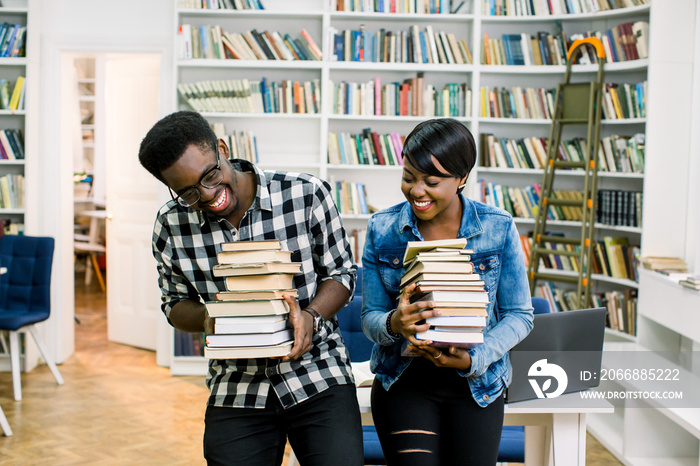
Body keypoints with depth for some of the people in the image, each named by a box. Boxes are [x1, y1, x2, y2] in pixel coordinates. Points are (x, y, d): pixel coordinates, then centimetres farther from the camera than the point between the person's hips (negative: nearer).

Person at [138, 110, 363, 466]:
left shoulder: (306, 194, -8)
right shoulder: (171, 226, -2)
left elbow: (341, 273, 2)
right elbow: (176, 303, 11)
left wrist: (310, 316, -17)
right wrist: (206, 317, -11)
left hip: (318, 375, -1)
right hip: (235, 392, 2)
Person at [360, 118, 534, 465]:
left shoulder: (498, 228, -5)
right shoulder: (382, 229, -2)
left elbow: (519, 316, -1)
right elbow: (370, 318, 1)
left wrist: (473, 359, -17)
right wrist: (393, 324, -22)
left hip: (476, 384, 0)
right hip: (404, 381, 0)